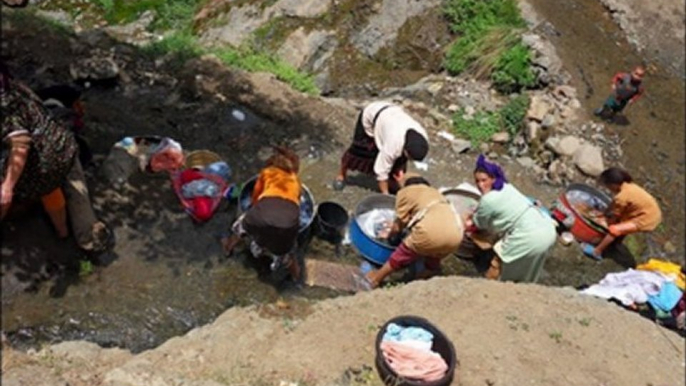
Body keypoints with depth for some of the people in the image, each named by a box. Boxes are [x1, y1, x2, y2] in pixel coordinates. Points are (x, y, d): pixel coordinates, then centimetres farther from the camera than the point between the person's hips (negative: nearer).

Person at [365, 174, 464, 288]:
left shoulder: (405, 192, 19)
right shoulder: (434, 191, 37)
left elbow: (398, 226, 19)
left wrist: (389, 234, 39)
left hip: (432, 230, -4)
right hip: (456, 233, 5)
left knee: (405, 252, 17)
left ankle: (376, 278, 30)